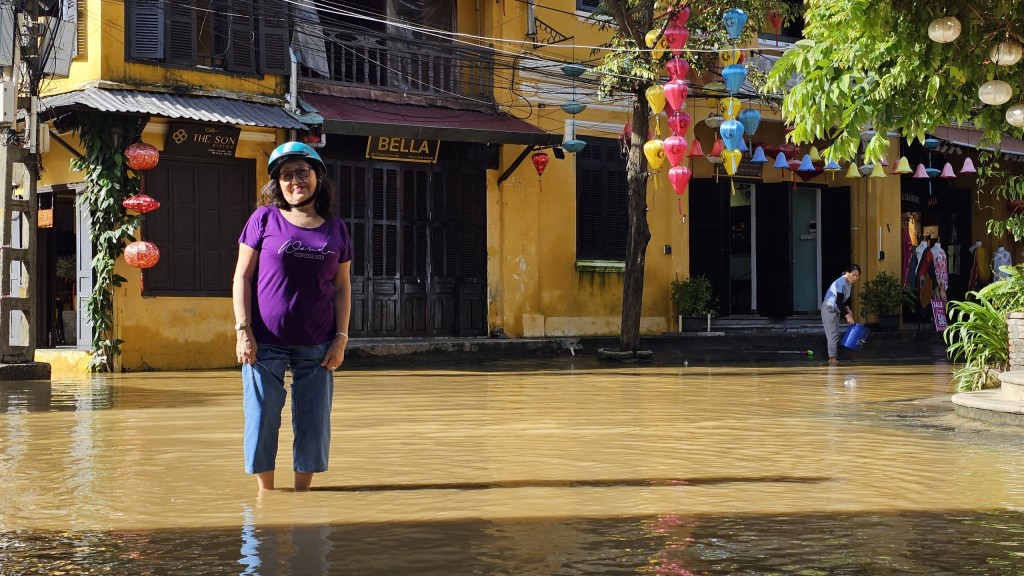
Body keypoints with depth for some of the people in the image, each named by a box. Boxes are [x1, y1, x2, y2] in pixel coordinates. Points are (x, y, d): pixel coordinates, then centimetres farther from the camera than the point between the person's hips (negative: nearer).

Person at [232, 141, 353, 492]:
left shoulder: (335, 229, 8)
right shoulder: (264, 219, 1)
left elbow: (342, 287, 10)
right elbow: (242, 276, 0)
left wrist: (341, 338, 2)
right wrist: (244, 331, -7)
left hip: (316, 345, 2)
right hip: (266, 343, -2)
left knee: (314, 423, 5)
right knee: (262, 420, 2)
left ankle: (302, 490, 18)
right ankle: (265, 491, 16)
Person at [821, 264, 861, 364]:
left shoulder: (850, 283, 3)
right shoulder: (841, 283, -26)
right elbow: (839, 302, -27)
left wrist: (848, 311, 4)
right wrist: (847, 316, -25)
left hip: (835, 309, 9)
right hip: (829, 309, -9)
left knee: (835, 333, 10)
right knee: (833, 333, -11)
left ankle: (833, 356, 14)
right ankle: (832, 358, -11)